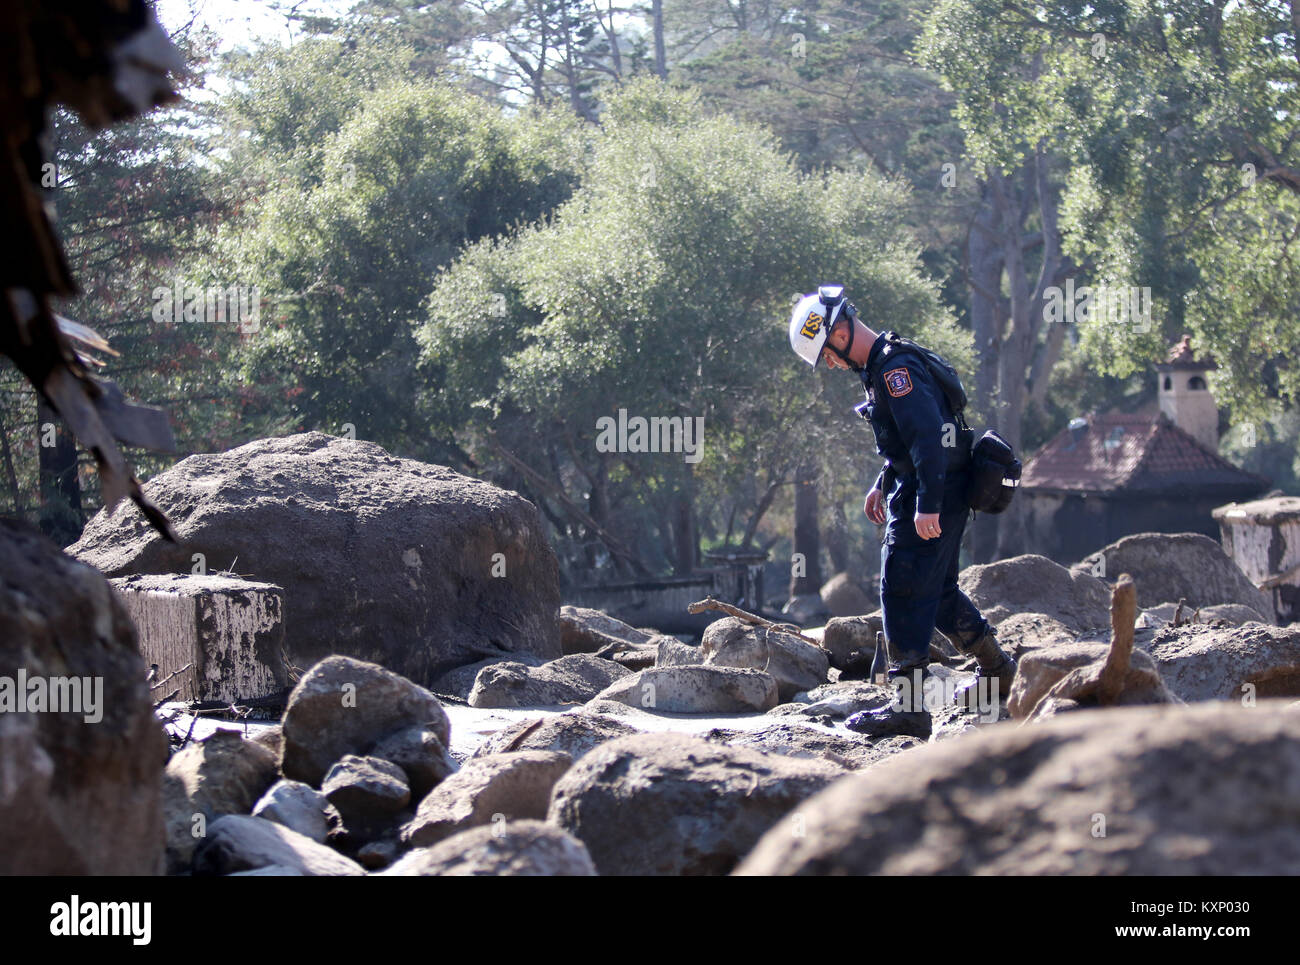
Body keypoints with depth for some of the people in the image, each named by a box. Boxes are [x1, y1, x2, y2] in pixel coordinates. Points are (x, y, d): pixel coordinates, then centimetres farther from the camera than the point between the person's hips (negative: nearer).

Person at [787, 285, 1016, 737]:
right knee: (937, 590, 20)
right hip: (922, 494, 11)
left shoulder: (895, 370, -19)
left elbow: (929, 435, -27)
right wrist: (883, 483, 27)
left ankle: (910, 706, -11)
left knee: (904, 593, -10)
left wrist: (928, 505, -29)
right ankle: (997, 669, 33)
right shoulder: (883, 365, 14)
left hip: (932, 495, -11)